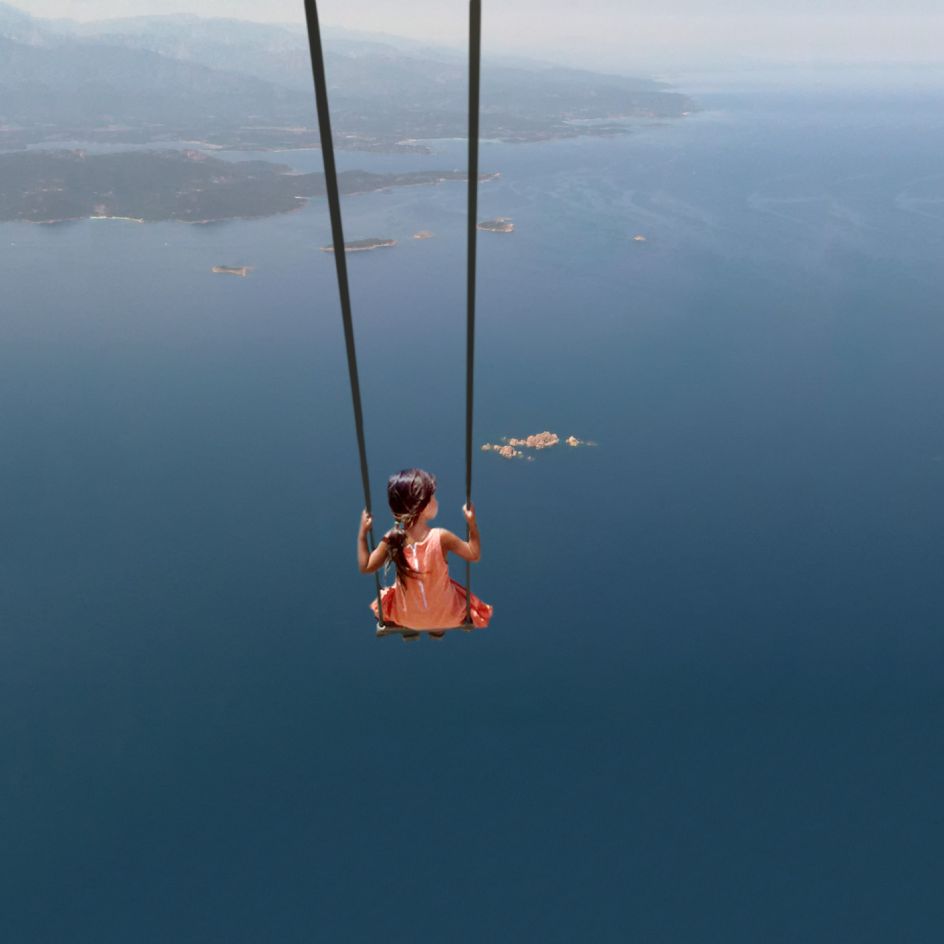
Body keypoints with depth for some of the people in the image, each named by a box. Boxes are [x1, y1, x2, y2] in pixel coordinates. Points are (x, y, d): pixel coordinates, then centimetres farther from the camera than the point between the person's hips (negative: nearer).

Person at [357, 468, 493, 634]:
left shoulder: (392, 539, -21)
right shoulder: (441, 537, -27)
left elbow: (365, 567, -9)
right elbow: (474, 555, -12)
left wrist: (362, 533, -5)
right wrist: (472, 522, -9)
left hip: (406, 614, 3)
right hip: (445, 613, -2)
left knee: (380, 606, 35)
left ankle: (408, 628, 24)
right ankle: (438, 628, 23)